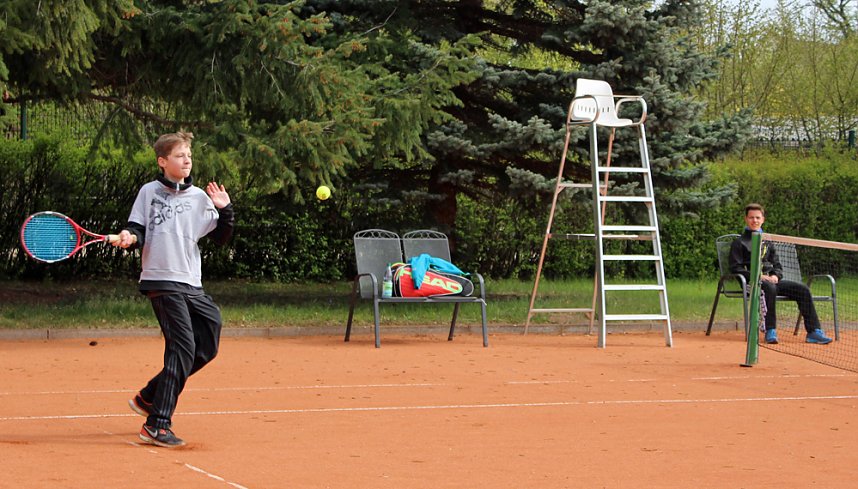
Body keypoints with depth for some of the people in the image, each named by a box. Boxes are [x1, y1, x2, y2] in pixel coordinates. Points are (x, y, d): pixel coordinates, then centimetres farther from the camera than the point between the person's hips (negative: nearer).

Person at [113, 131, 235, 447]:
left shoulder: (199, 197, 12)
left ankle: (149, 397, 21)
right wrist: (129, 238, -15)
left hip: (192, 285, 6)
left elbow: (221, 238, 13)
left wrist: (225, 210, -1)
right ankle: (156, 425, -14)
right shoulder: (149, 192, 4)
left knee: (207, 347, 7)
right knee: (183, 347, -16)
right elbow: (136, 231, 5)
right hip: (162, 280, -6)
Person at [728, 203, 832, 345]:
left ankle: (814, 332, -14)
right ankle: (770, 332, -40)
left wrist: (775, 276, -1)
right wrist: (758, 276, -16)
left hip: (771, 280, 6)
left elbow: (777, 265, 24)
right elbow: (735, 268, -4)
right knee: (769, 287, -40)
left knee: (802, 289, -12)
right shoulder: (740, 243, 6)